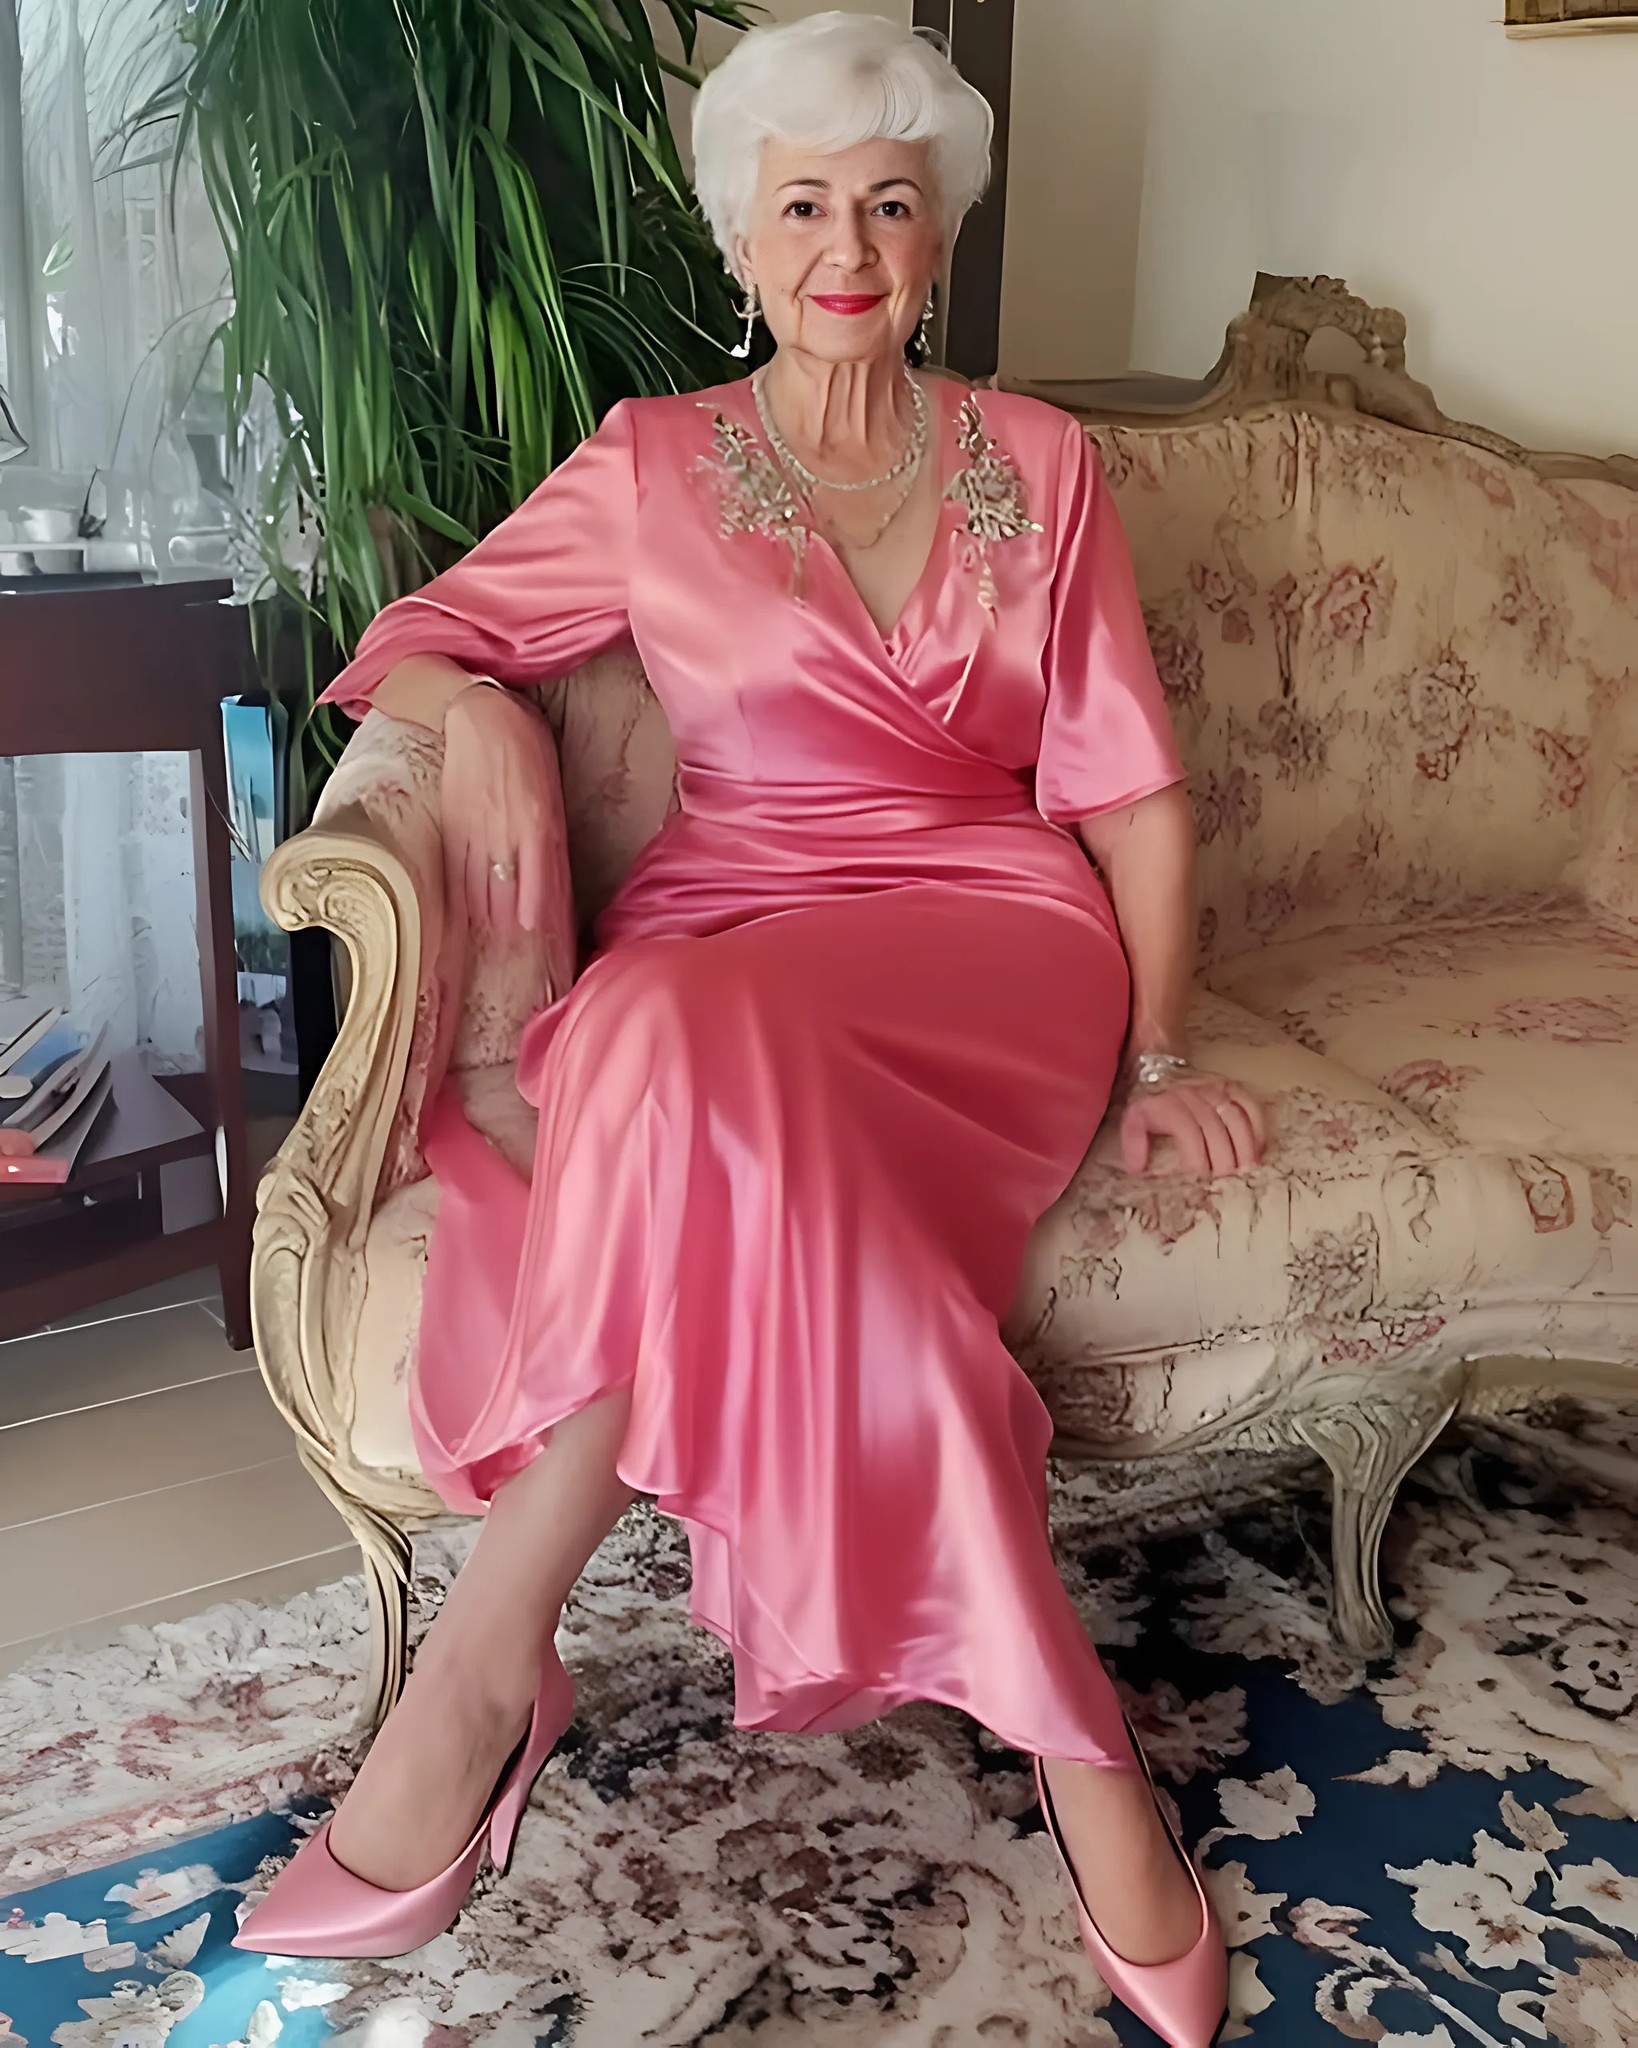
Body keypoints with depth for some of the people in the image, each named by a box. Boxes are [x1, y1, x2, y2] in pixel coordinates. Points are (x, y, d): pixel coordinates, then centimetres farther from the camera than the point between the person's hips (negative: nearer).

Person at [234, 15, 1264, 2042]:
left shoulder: (1038, 463, 15)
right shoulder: (652, 466, 13)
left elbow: (1128, 784, 11)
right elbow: (415, 635, 15)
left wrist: (1157, 1050, 0)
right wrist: (477, 706, -10)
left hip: (991, 929, -1)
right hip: (727, 923, 1)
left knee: (699, 1043, -36)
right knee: (714, 1102, -38)